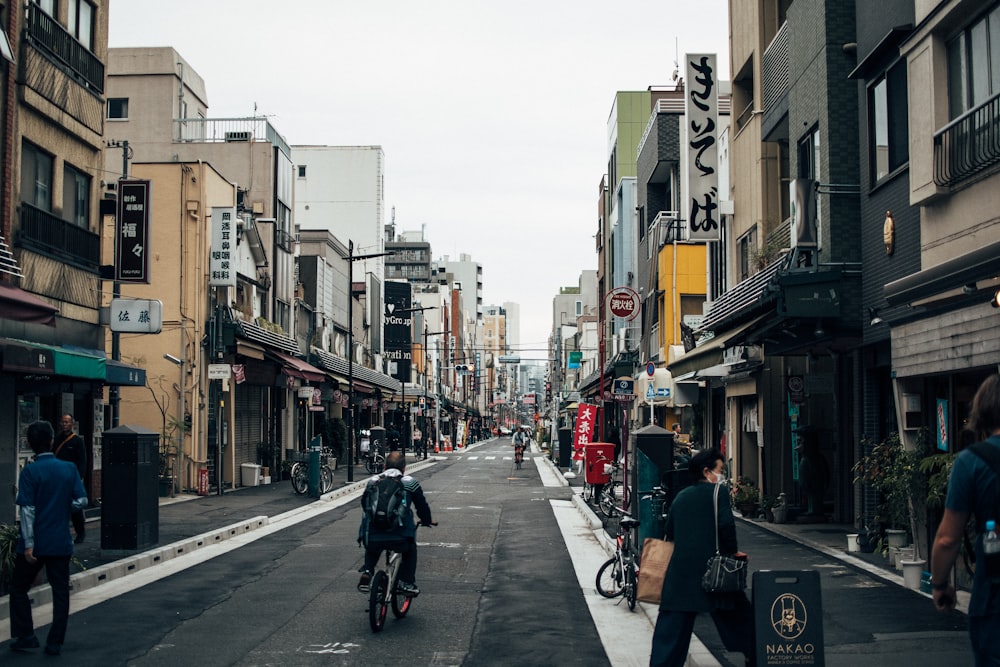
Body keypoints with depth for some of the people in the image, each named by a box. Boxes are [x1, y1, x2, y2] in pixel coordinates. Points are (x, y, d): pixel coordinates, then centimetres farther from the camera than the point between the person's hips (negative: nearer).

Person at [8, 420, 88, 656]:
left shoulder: (30, 472, -11)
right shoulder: (69, 469, -1)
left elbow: (27, 510, -14)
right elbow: (81, 501, -2)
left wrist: (28, 544, -13)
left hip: (36, 542, -3)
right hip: (61, 543, 3)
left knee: (19, 588, 14)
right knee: (60, 592, 9)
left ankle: (25, 637, 13)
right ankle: (55, 643, 10)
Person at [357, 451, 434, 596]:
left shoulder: (372, 482, 16)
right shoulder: (410, 483, 9)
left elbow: (364, 504, 31)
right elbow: (422, 506, 17)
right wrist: (426, 521, 38)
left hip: (372, 539, 2)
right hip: (400, 538, -2)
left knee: (371, 551, 37)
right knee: (410, 549, 31)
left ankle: (367, 572, 14)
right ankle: (407, 583, 24)